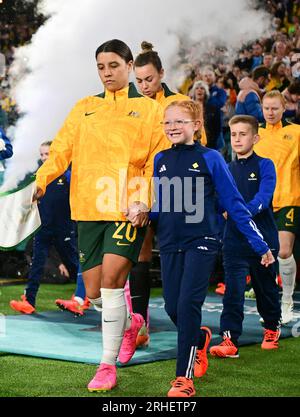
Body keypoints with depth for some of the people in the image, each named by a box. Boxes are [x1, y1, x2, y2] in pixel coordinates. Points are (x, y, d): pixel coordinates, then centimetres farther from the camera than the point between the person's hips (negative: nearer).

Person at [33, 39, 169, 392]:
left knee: (111, 279, -16)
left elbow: (157, 161, 0)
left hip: (128, 210, -4)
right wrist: (41, 180, -13)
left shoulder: (148, 108, 6)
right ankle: (129, 323, 37)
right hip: (89, 208, 4)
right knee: (94, 293, 5)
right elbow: (62, 148, 5)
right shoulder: (83, 108, 15)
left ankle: (108, 366, -5)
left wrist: (144, 201, -15)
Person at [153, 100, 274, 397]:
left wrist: (260, 245, -2)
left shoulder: (210, 158, -5)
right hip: (169, 243, 4)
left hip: (201, 242, -4)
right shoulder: (160, 160, 7)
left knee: (188, 305, -13)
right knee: (172, 308, 6)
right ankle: (200, 338, 39)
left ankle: (185, 378, -4)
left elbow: (233, 203, -2)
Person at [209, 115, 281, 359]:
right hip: (234, 240, 3)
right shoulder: (227, 170, 9)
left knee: (266, 288, 13)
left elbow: (263, 198, -18)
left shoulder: (264, 166, -4)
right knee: (233, 290, -7)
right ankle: (230, 340, -8)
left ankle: (272, 328, 35)